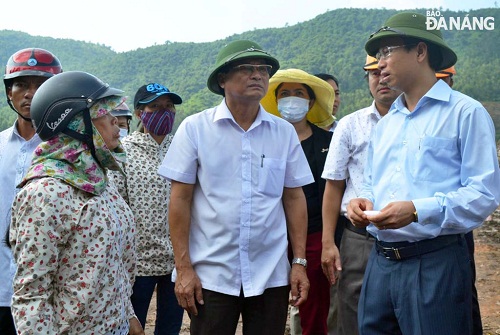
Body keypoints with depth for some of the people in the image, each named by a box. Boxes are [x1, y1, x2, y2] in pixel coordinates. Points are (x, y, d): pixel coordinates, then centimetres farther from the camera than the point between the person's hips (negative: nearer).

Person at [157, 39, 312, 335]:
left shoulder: (285, 132, 3)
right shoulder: (195, 128, -4)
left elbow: (294, 198, 6)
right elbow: (180, 200, -4)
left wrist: (300, 262, 2)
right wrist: (183, 267, -7)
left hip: (271, 274, 2)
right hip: (211, 274, -2)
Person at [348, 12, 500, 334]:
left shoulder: (466, 112, -5)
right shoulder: (385, 124, 17)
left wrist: (419, 211, -23)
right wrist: (363, 202, 1)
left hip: (436, 263, -6)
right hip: (380, 262, 6)